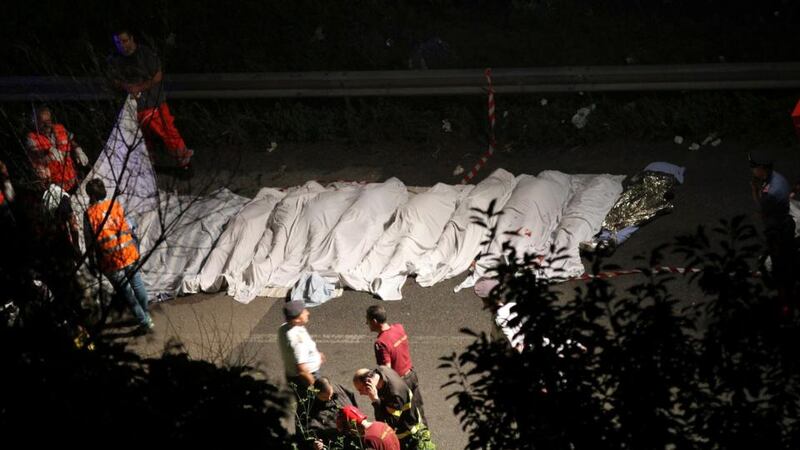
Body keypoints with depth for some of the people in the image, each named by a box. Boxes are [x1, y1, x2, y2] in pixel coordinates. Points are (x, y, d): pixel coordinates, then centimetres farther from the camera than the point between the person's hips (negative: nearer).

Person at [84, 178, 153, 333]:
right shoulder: (116, 205, -1)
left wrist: (94, 263, 4)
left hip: (110, 261, -3)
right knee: (137, 285, 20)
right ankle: (146, 316, 36)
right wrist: (135, 249, 18)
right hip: (130, 254, 3)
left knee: (127, 292, 8)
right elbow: (130, 229, 5)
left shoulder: (90, 214, -9)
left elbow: (90, 242, -7)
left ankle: (145, 322, 13)